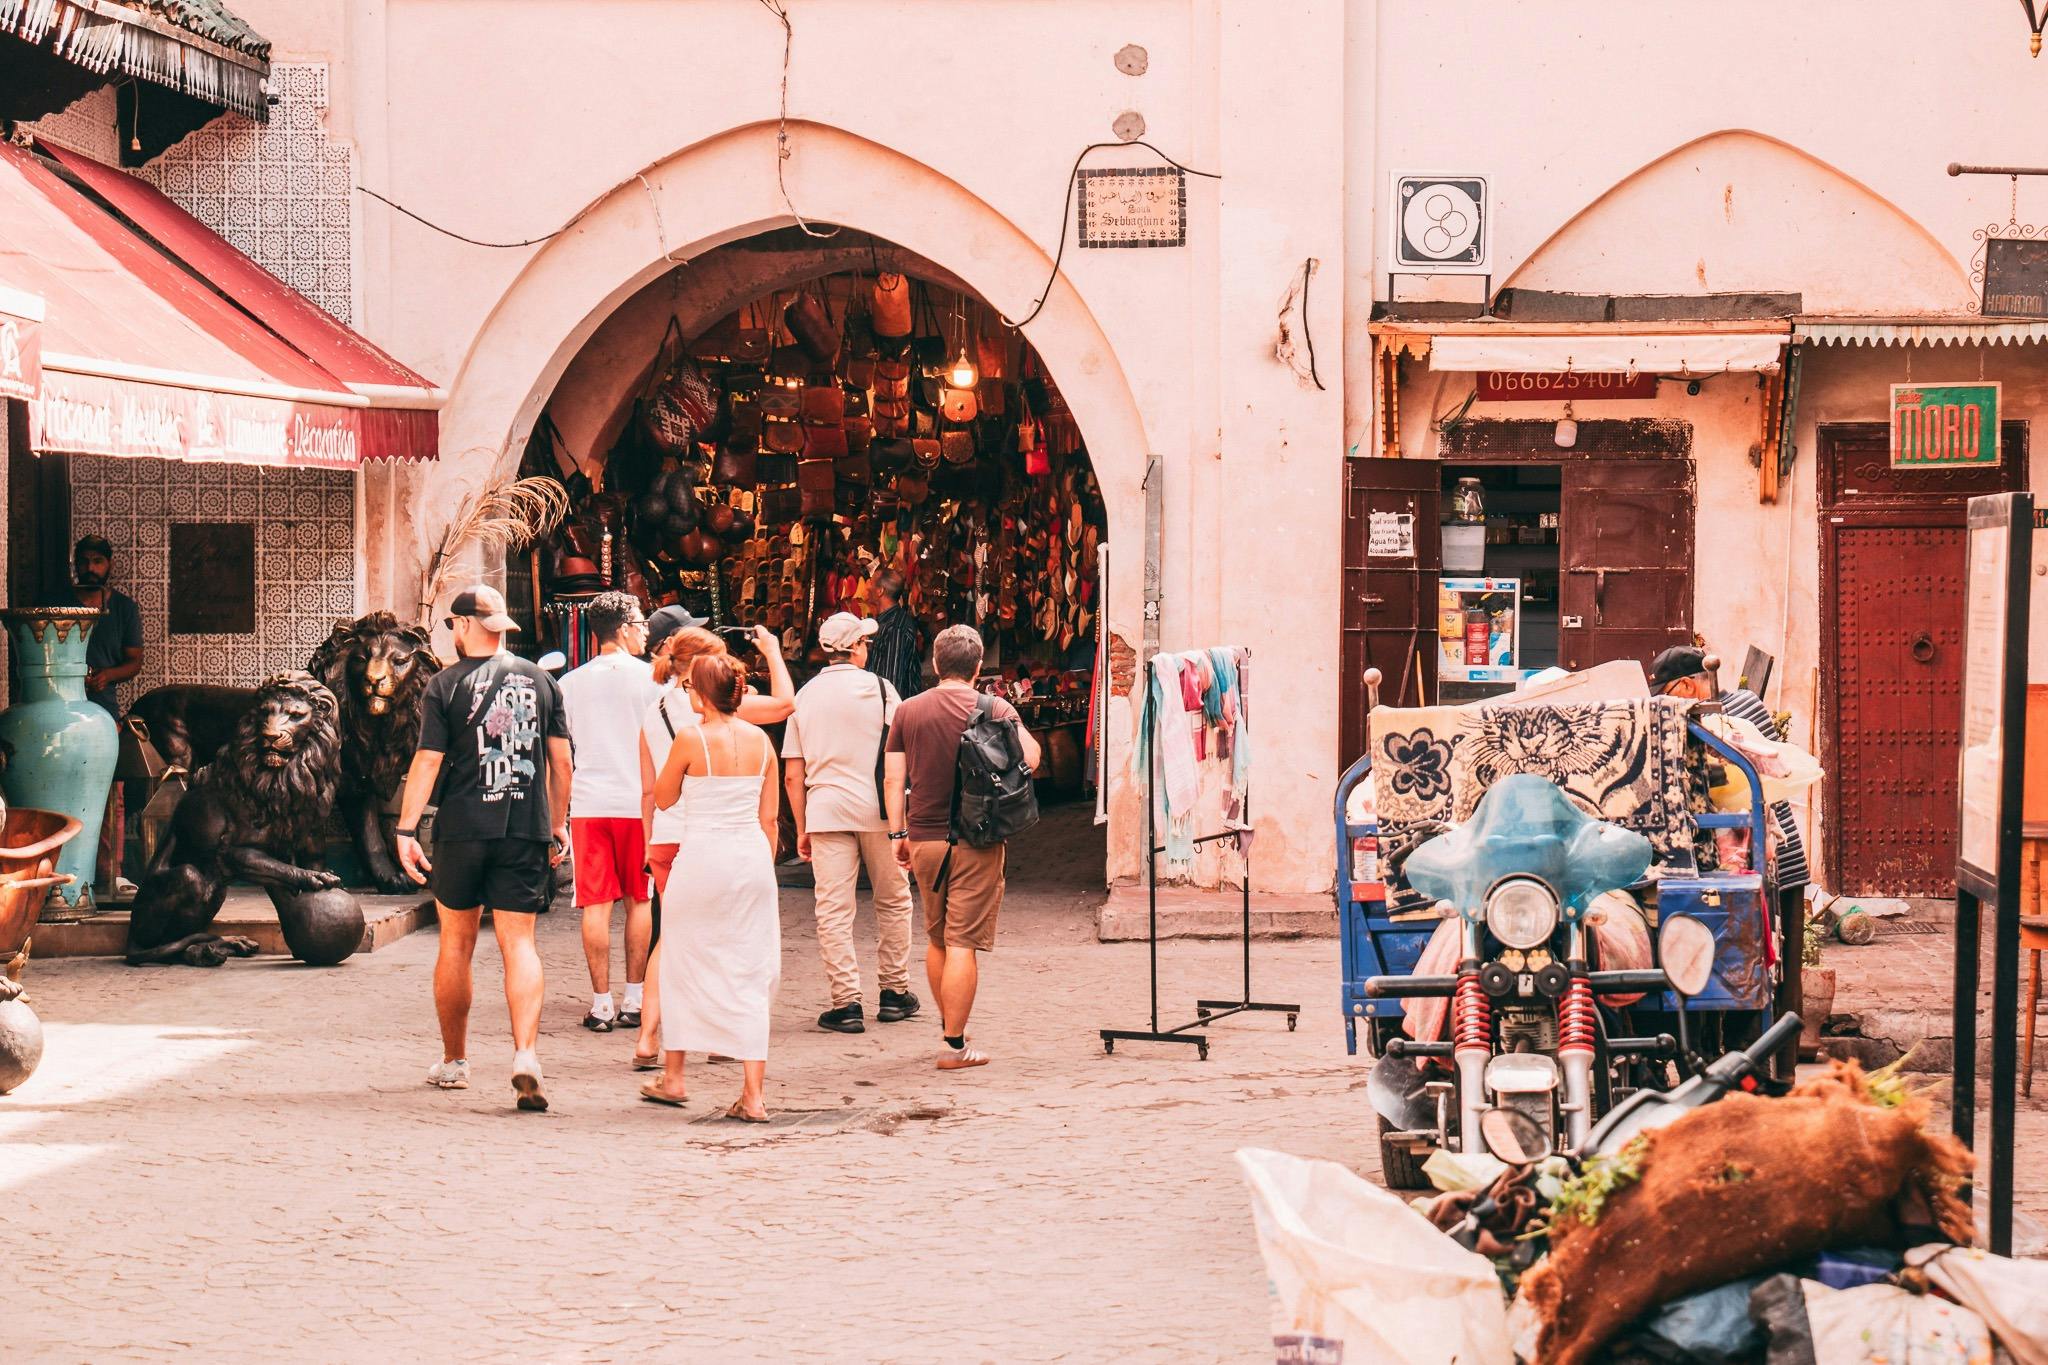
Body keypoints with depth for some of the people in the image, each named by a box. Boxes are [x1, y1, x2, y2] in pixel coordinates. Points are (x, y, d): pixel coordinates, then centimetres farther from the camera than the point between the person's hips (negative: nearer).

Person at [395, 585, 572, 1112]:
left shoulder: (447, 684, -3)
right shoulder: (540, 680, 7)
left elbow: (427, 763, -7)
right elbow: (561, 761, 9)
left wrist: (406, 830, -4)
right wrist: (557, 825, 18)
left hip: (463, 830, -2)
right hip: (526, 831, 2)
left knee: (456, 944, 11)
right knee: (519, 944, 0)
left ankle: (454, 1061, 21)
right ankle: (525, 1053, -19)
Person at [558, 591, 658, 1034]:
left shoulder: (571, 683, 6)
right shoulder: (648, 676, -1)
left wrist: (555, 820, 17)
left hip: (588, 803, 1)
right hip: (637, 802, -1)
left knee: (596, 904, 1)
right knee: (639, 901, 10)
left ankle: (601, 1002, -1)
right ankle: (634, 1000, 11)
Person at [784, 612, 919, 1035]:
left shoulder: (805, 696, 9)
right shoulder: (879, 689, 0)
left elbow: (793, 774, 9)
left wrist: (802, 829, 14)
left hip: (825, 810, 2)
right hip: (877, 809, -2)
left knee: (834, 909, 1)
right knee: (893, 900, 14)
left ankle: (846, 1004, -4)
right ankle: (893, 992, 20)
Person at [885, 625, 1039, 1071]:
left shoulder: (908, 712, 4)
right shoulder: (995, 710, -5)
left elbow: (893, 778, 4)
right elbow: (1030, 757, -12)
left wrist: (898, 834, 10)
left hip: (923, 839, 4)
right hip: (976, 842, -4)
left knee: (937, 939, 19)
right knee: (963, 943, -3)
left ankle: (949, 1024, 33)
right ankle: (954, 1045, -4)